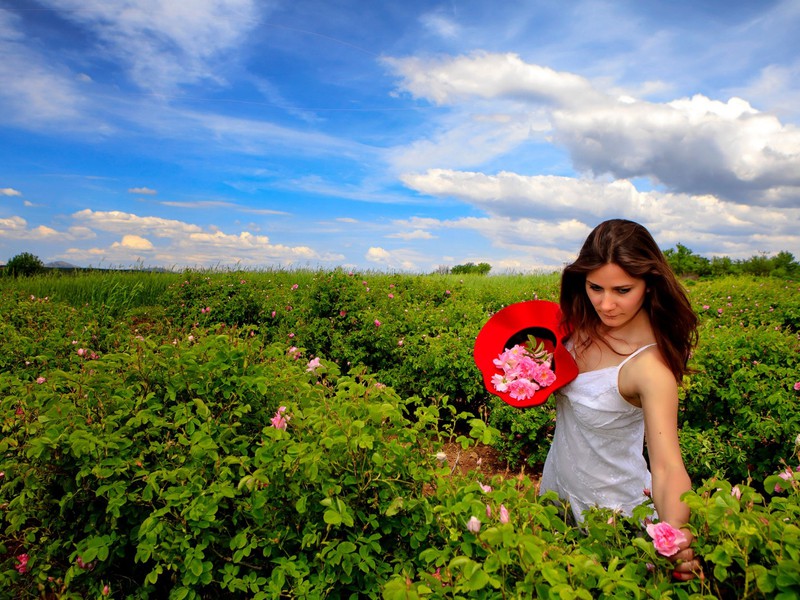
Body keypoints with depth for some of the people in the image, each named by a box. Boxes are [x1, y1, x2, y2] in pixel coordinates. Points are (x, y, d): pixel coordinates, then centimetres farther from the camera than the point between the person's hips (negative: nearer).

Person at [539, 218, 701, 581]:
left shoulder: (651, 365, -33)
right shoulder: (584, 323, -14)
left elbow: (668, 467, -38)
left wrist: (675, 535, -57)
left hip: (610, 505, -6)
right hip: (557, 482, 6)